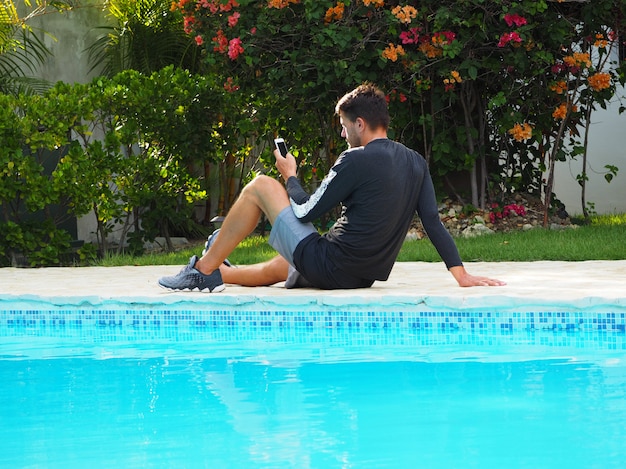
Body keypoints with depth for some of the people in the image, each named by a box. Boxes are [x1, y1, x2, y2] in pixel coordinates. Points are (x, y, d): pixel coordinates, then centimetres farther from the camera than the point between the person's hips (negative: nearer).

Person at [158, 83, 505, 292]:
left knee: (261, 186, 7)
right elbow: (434, 223, -1)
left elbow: (306, 212, -10)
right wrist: (461, 276, -1)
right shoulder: (416, 163, 4)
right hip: (363, 278, 8)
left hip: (325, 264, -8)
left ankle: (206, 268, 15)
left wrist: (290, 177, 9)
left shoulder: (356, 160, -17)